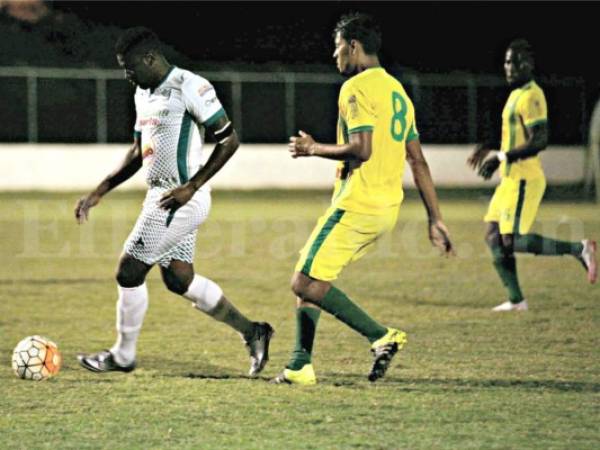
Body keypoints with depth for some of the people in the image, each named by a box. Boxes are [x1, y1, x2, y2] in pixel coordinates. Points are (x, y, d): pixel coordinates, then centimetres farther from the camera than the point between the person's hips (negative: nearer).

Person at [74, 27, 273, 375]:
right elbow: (138, 153, 23)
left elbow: (229, 139, -16)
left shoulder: (190, 88, -16)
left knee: (129, 272, -4)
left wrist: (192, 186, -21)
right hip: (159, 196, 9)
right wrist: (100, 192, 17)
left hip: (181, 199, -9)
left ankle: (123, 356, 12)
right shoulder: (143, 93, 13)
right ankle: (252, 332, 18)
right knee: (179, 280, 11)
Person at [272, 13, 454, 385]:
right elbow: (418, 162, 17)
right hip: (387, 210, 9)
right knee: (308, 278, 16)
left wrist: (314, 149, -6)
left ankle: (381, 337, -13)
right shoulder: (397, 90, 17)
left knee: (307, 283, -8)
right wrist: (436, 220, 17)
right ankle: (301, 367, 13)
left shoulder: (357, 88, -11)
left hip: (357, 206, -9)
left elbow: (362, 149, -23)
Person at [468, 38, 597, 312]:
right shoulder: (516, 94, 16)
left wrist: (501, 158, -22)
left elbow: (539, 141, -24)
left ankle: (578, 249, -7)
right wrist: (491, 151, 18)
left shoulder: (530, 97, -16)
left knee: (511, 241, -13)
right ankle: (516, 300, 9)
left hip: (523, 181, -10)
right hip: (511, 179, 10)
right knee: (494, 236, 6)